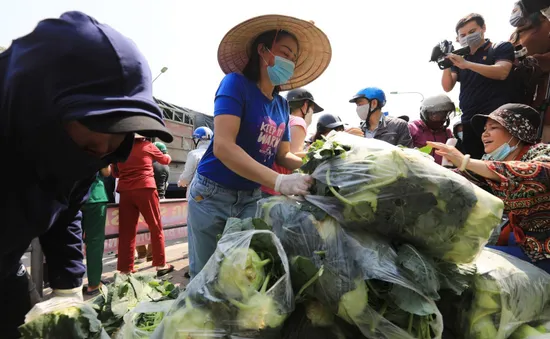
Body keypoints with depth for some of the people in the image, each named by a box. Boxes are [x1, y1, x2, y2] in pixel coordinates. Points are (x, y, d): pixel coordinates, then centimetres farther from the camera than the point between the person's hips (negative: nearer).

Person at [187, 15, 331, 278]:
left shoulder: (282, 105, 4)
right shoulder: (236, 83, -16)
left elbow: (282, 155, 7)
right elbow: (223, 147, -28)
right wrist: (279, 182, -37)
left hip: (251, 198, 5)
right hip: (212, 195, -5)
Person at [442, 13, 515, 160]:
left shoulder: (501, 48, 7)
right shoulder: (459, 58, 18)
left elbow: (502, 72, -13)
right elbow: (447, 87, 8)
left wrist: (467, 64, -24)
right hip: (469, 122, 4)